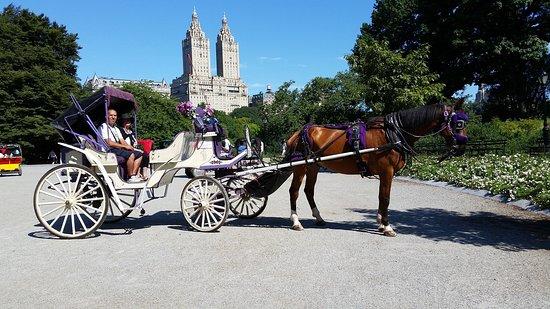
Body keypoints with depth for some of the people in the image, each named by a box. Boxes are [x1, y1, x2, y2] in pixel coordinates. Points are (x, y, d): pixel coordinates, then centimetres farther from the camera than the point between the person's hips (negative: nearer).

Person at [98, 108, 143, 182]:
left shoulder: (116, 129, 23)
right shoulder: (104, 127, -5)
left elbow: (122, 141, 15)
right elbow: (109, 143, -16)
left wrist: (129, 146, -7)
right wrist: (124, 146, -17)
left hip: (119, 148, 9)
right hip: (109, 150, -9)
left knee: (139, 154, -1)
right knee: (131, 155, -29)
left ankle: (133, 174, -9)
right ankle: (130, 177, -20)